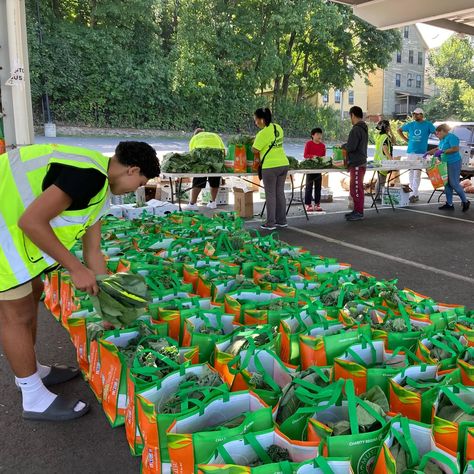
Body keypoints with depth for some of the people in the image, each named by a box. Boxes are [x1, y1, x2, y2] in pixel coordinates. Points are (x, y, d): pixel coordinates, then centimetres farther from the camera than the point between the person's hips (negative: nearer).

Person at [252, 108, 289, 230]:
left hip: (271, 166, -7)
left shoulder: (263, 133, -15)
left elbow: (255, 150, -12)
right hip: (284, 164, 7)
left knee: (270, 194, 1)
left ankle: (270, 223, 6)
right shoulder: (277, 127, 8)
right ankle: (282, 221, 20)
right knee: (280, 193, 14)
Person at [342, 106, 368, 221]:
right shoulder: (364, 128, 15)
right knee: (356, 188, 16)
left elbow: (351, 147, -21)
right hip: (361, 162, 10)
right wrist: (346, 146, 15)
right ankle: (357, 210, 23)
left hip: (357, 164, -10)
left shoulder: (356, 129, -17)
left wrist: (343, 146, -2)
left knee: (356, 188, -5)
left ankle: (359, 213, -1)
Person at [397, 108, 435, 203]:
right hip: (410, 152, 5)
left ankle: (413, 194, -8)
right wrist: (406, 139, 13)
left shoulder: (428, 125, -1)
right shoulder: (410, 125, 10)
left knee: (417, 174, -7)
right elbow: (399, 130, 23)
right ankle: (415, 194, 16)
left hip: (421, 153, -5)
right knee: (411, 173, 7)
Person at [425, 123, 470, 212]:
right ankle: (449, 204, 13)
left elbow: (455, 149, -24)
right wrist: (428, 152, 26)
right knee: (447, 184, 8)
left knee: (454, 184, -6)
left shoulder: (451, 137, -13)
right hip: (446, 164, 9)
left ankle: (465, 202, 9)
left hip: (454, 163, -9)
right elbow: (438, 149, 30)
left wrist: (442, 151, -23)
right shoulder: (443, 140, 15)